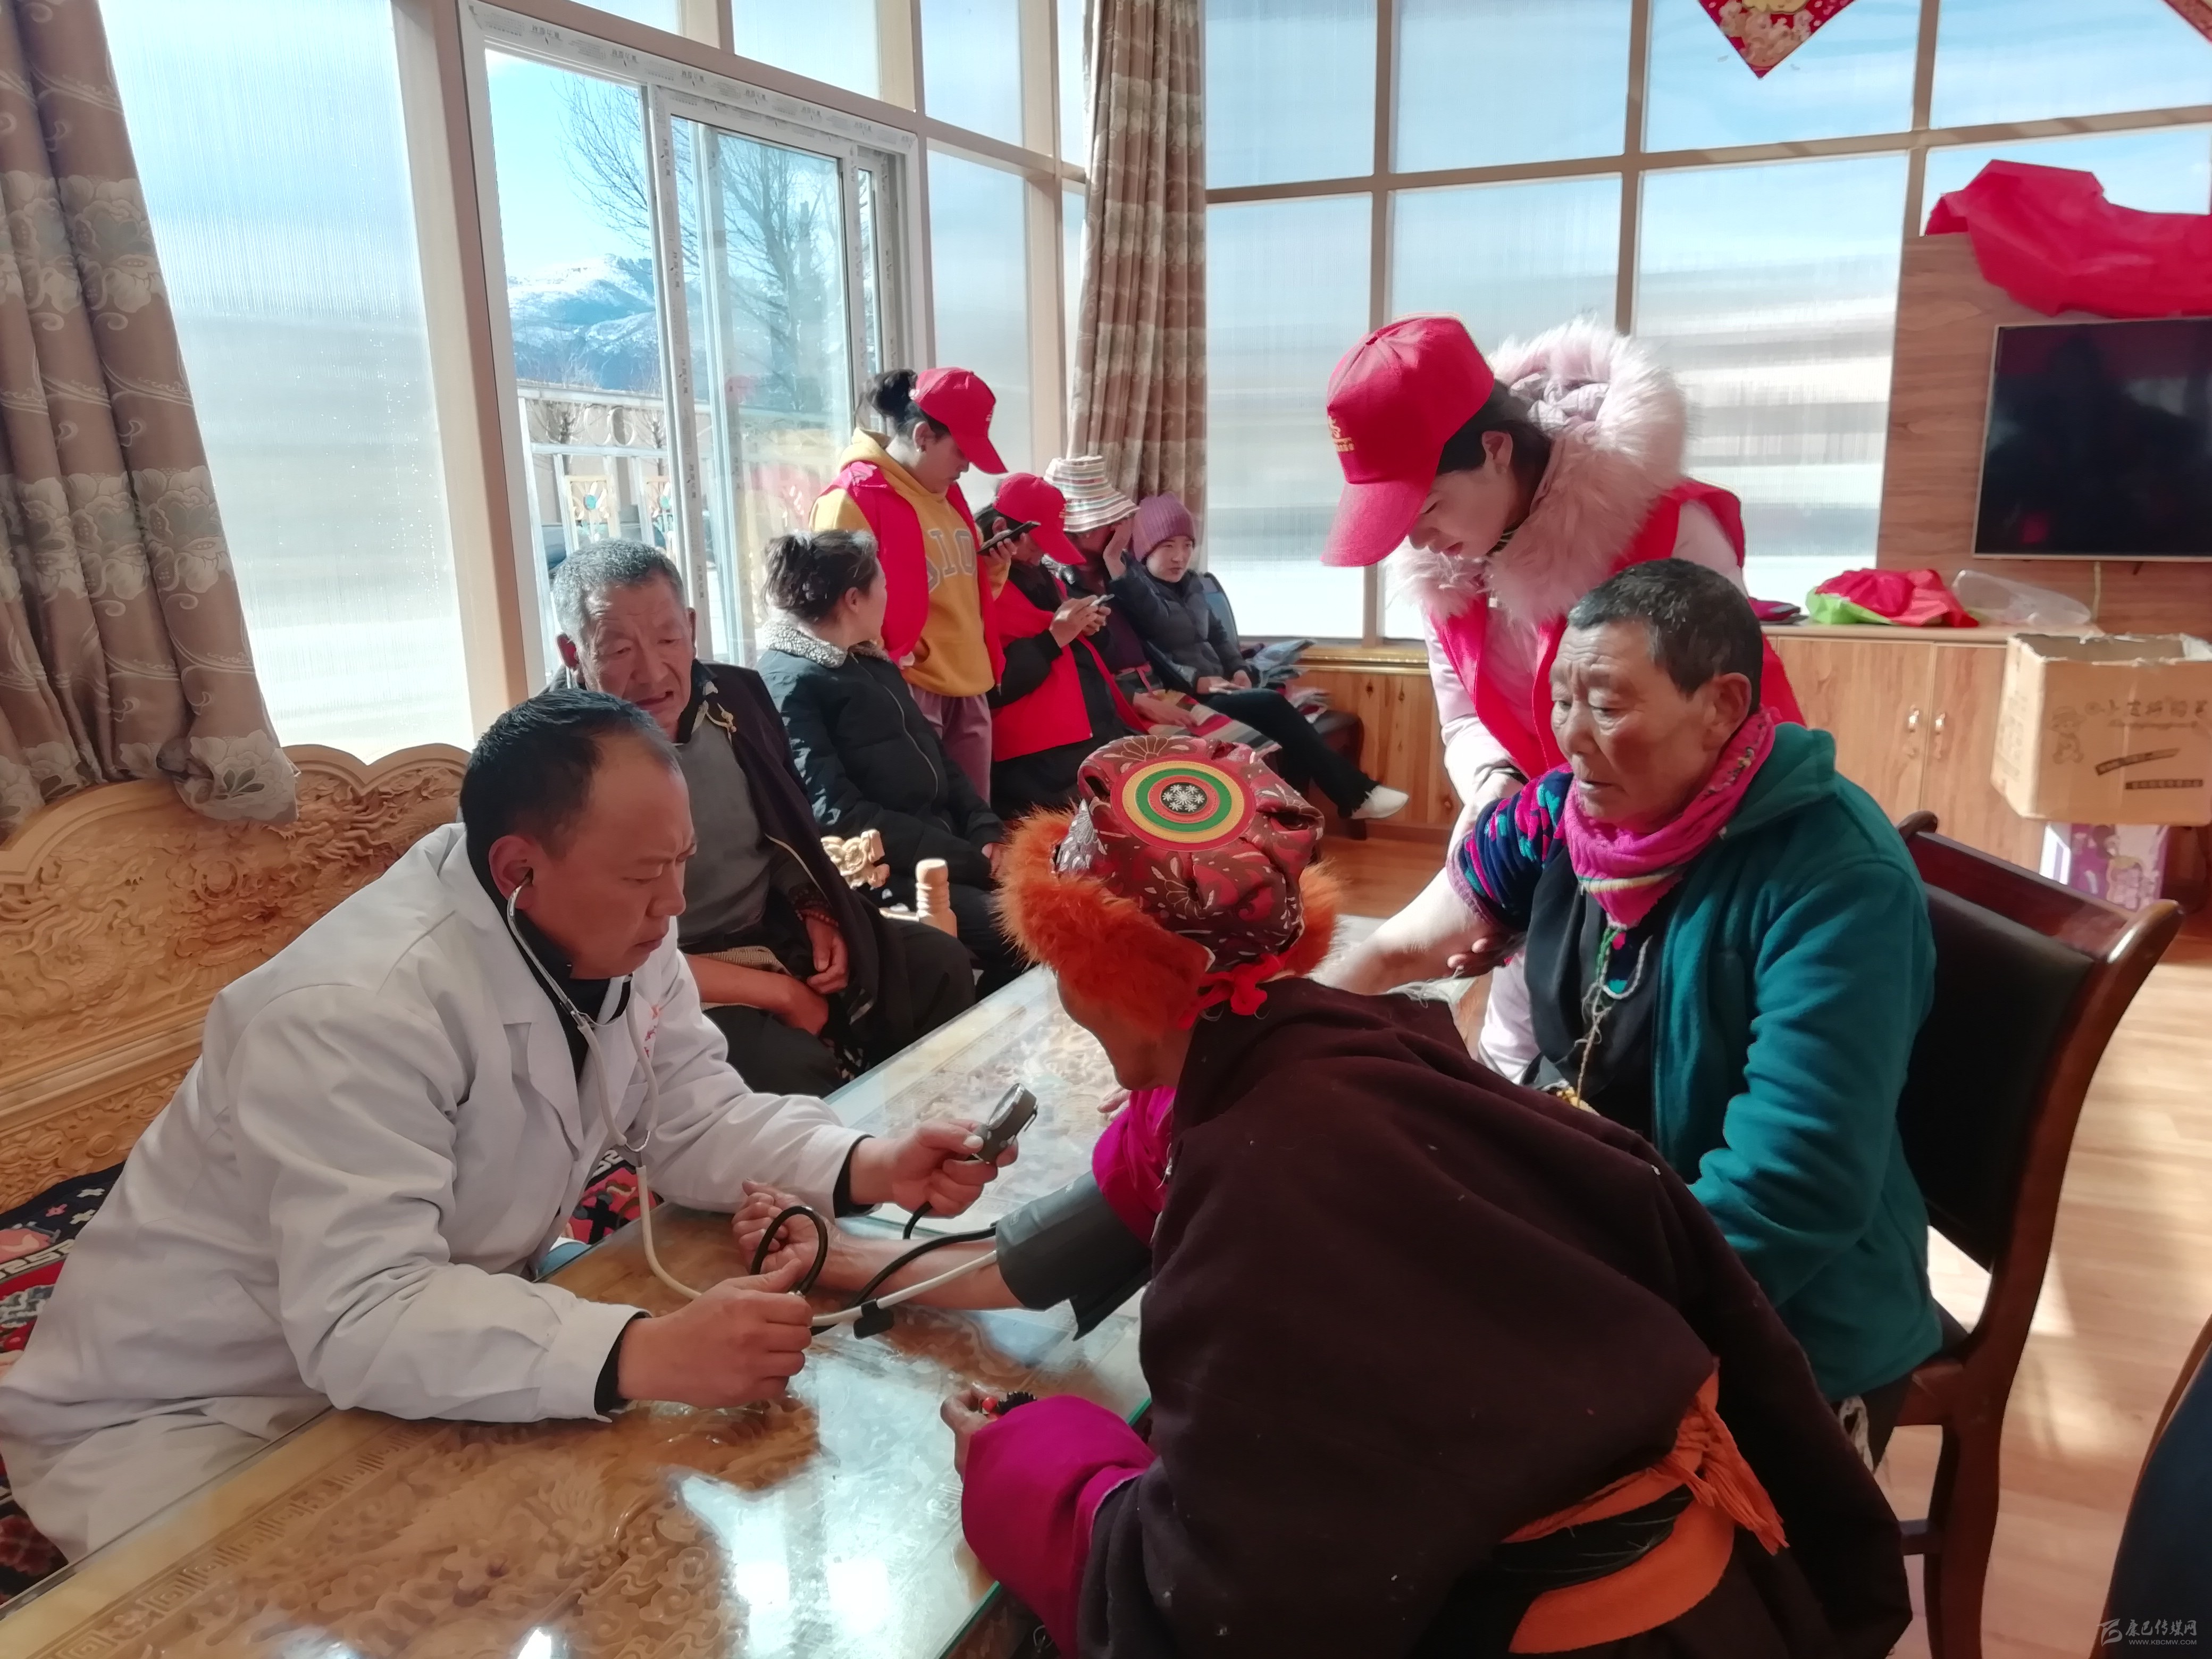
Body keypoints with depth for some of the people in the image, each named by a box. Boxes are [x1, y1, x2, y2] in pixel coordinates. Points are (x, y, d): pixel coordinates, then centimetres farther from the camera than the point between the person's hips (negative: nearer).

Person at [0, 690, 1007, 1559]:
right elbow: (360, 1320, -41)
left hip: (435, 1328, 7)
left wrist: (870, 1169, -22)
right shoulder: (357, 1009, -35)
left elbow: (696, 1119, -5)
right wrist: (644, 1355, -52)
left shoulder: (614, 931, -10)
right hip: (186, 1411, -6)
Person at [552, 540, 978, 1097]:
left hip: (782, 934, 7)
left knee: (942, 963, 3)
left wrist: (816, 916, -2)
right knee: (797, 1069, -30)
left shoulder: (735, 694, 0)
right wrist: (780, 994, -19)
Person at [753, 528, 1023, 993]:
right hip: (883, 874, -9)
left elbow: (934, 754, 19)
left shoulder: (872, 663, 19)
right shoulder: (791, 681, -9)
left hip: (944, 849, 9)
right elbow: (837, 813, -18)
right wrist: (967, 859, -19)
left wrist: (986, 831, 0)